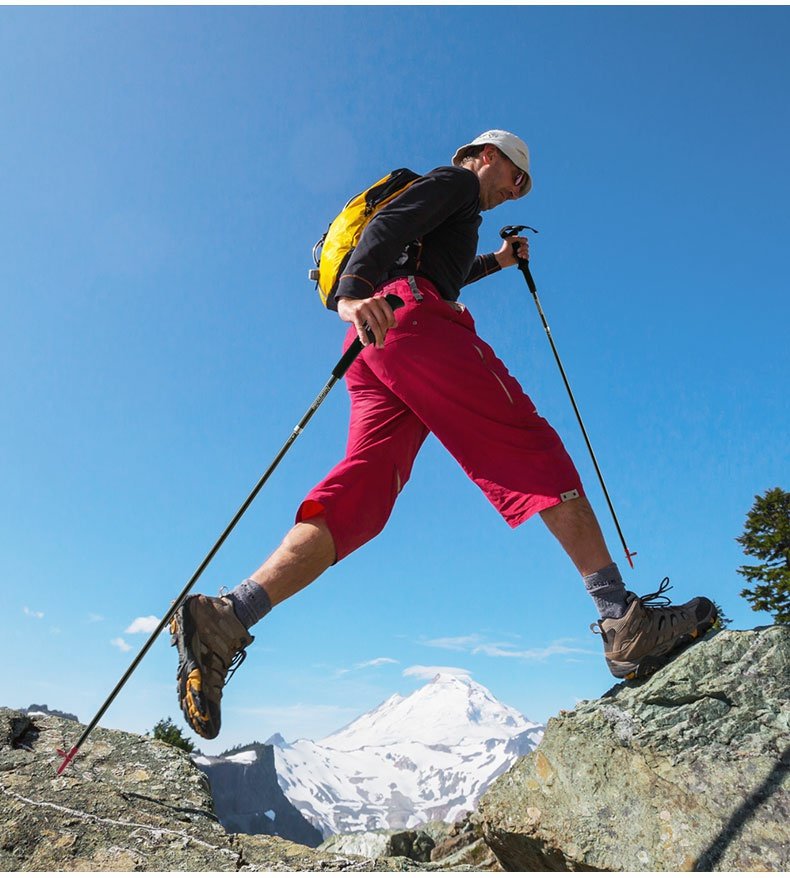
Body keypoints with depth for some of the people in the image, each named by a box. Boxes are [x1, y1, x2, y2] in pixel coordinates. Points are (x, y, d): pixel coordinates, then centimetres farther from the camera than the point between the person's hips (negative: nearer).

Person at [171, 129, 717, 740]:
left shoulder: (456, 217, 43)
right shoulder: (457, 181, 15)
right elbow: (387, 226, -5)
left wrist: (494, 263, 63)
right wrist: (352, 294, -24)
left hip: (374, 352, 9)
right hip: (413, 323, -9)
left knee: (359, 497, -10)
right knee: (531, 448, -14)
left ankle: (225, 619, -24)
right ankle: (624, 620, -21)